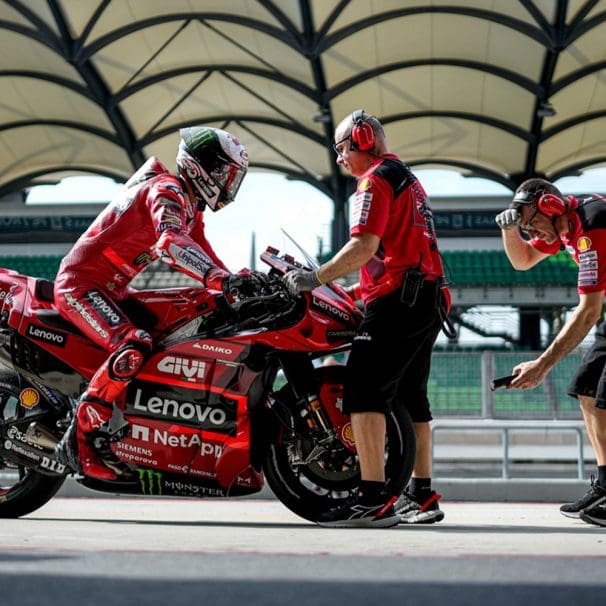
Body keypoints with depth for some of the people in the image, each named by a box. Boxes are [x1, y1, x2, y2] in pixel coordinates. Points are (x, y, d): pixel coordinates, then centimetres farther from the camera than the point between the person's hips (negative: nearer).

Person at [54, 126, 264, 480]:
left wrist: (240, 285, 2)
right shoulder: (167, 190, -18)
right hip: (81, 283, -11)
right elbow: (171, 243, -38)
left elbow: (204, 258, 19)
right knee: (134, 347, -31)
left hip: (110, 290, 11)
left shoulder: (191, 207, 15)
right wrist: (224, 280, -48)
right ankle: (81, 439, -25)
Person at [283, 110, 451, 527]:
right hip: (429, 300, 10)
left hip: (397, 298, -10)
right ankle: (423, 494, 18)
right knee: (410, 397, 15)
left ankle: (374, 499, -23)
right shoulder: (408, 178, 25)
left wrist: (315, 279, -12)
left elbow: (365, 246, -17)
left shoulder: (375, 180, -5)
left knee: (364, 392, -15)